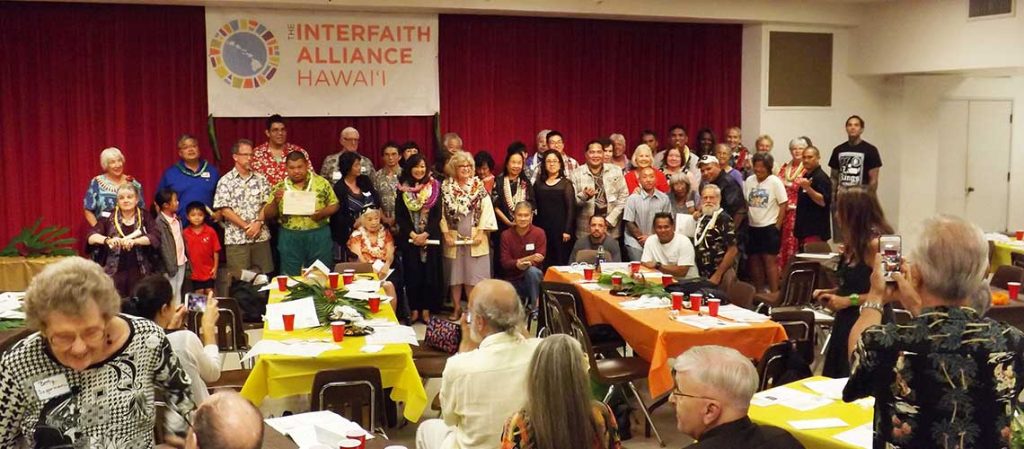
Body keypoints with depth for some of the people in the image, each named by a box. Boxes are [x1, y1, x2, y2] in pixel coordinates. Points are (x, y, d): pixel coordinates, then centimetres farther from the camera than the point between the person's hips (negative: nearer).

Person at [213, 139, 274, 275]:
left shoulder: (261, 179, 9)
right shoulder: (226, 181, -1)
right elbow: (225, 210, -7)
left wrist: (258, 223, -11)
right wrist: (246, 226, -11)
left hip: (261, 236, 3)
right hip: (236, 239, -3)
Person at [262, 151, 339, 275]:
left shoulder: (322, 183, 0)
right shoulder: (279, 187, 3)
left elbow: (334, 205, 5)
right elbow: (267, 215, 4)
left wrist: (322, 213, -15)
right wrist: (275, 200, -15)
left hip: (318, 236, -1)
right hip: (290, 238, 1)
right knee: (291, 278, 8)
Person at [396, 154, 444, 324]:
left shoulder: (434, 187, 1)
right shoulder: (402, 189, 3)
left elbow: (437, 215, -2)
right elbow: (399, 216, 0)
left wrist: (425, 234, -14)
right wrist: (412, 234, -12)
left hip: (430, 237, 0)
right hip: (409, 238, 0)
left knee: (429, 273, 1)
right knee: (412, 273, 1)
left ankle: (426, 309, 9)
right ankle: (414, 309, 10)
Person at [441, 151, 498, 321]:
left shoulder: (479, 186, 0)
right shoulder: (446, 187, 2)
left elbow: (486, 210, -3)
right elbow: (442, 212, 1)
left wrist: (480, 232, -10)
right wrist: (446, 234, -5)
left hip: (475, 238, -1)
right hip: (454, 238, 1)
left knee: (473, 275, 1)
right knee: (454, 275, 6)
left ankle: (472, 308, 10)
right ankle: (457, 308, 17)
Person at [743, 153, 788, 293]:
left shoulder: (775, 182, -8)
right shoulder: (749, 181, 5)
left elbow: (783, 205, -7)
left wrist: (777, 226, -10)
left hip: (769, 227, -5)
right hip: (753, 227, 5)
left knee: (769, 260, -8)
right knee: (754, 260, 9)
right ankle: (758, 292, 20)